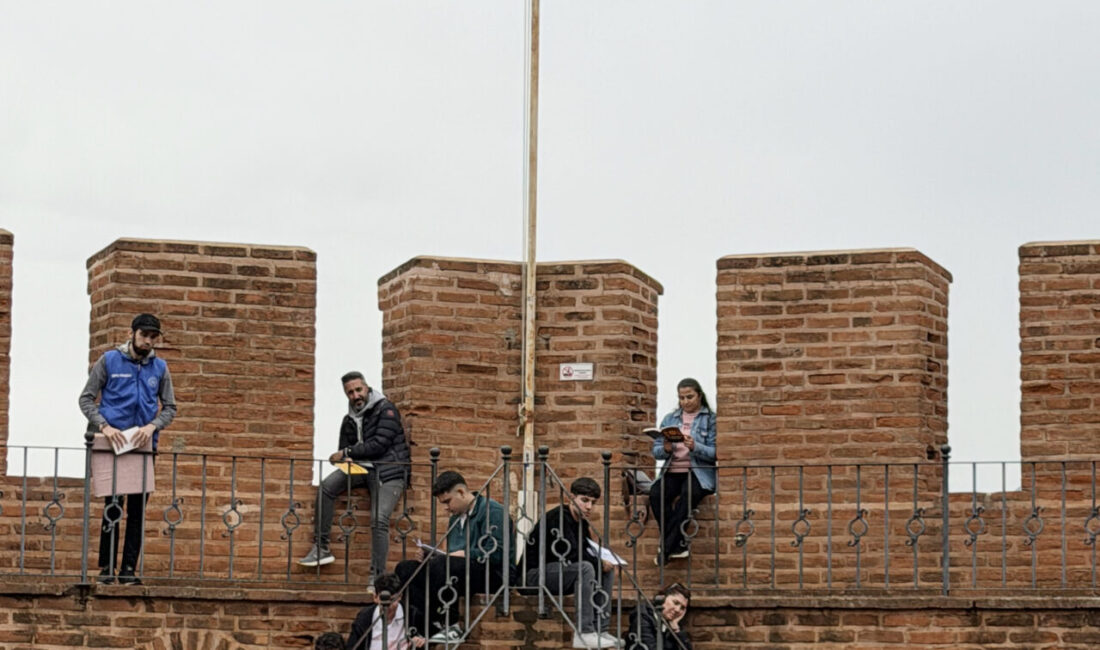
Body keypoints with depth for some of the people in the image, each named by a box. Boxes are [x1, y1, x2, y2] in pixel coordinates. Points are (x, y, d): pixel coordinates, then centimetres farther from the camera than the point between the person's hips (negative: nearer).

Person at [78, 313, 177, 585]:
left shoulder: (159, 368, 9)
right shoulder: (109, 360, 1)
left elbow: (170, 408, 12)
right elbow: (86, 399, 1)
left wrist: (153, 426, -8)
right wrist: (104, 426, -13)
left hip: (142, 445, 3)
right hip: (111, 444, -3)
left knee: (138, 509, 1)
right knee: (113, 508, -4)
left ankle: (129, 568, 6)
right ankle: (106, 567, 4)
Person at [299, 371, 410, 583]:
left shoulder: (385, 410, -5)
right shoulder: (349, 420, 16)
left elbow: (379, 445, -15)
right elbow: (344, 451, 22)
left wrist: (347, 453, -10)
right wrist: (343, 458, -4)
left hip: (389, 472, -6)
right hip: (363, 469, 6)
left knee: (379, 520, -22)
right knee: (327, 486, -18)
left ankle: (377, 576, -18)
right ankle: (321, 549, -16)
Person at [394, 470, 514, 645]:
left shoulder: (491, 511, -6)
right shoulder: (455, 517, 23)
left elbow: (495, 554, -18)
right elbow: (446, 553, 25)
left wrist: (461, 555, -18)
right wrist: (429, 554, 3)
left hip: (492, 574, -9)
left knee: (440, 565, -35)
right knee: (404, 569, -5)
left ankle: (450, 628, -27)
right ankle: (428, 624, -24)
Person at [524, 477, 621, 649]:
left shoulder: (581, 522, 10)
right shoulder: (558, 517, -19)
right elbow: (572, 554, -28)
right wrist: (599, 562, -18)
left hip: (559, 573, 10)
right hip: (536, 573, -10)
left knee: (607, 570, 3)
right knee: (585, 568, -30)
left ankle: (600, 630, -2)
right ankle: (584, 633, -30)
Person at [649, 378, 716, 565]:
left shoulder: (710, 419, 6)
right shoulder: (670, 419, 19)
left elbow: (714, 453, -4)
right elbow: (656, 451, 13)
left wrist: (695, 447, -22)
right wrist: (665, 449, -11)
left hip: (699, 472, -3)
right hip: (672, 471, 4)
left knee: (688, 494, -37)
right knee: (656, 494, -30)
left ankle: (667, 546, -31)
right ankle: (679, 545, -24)